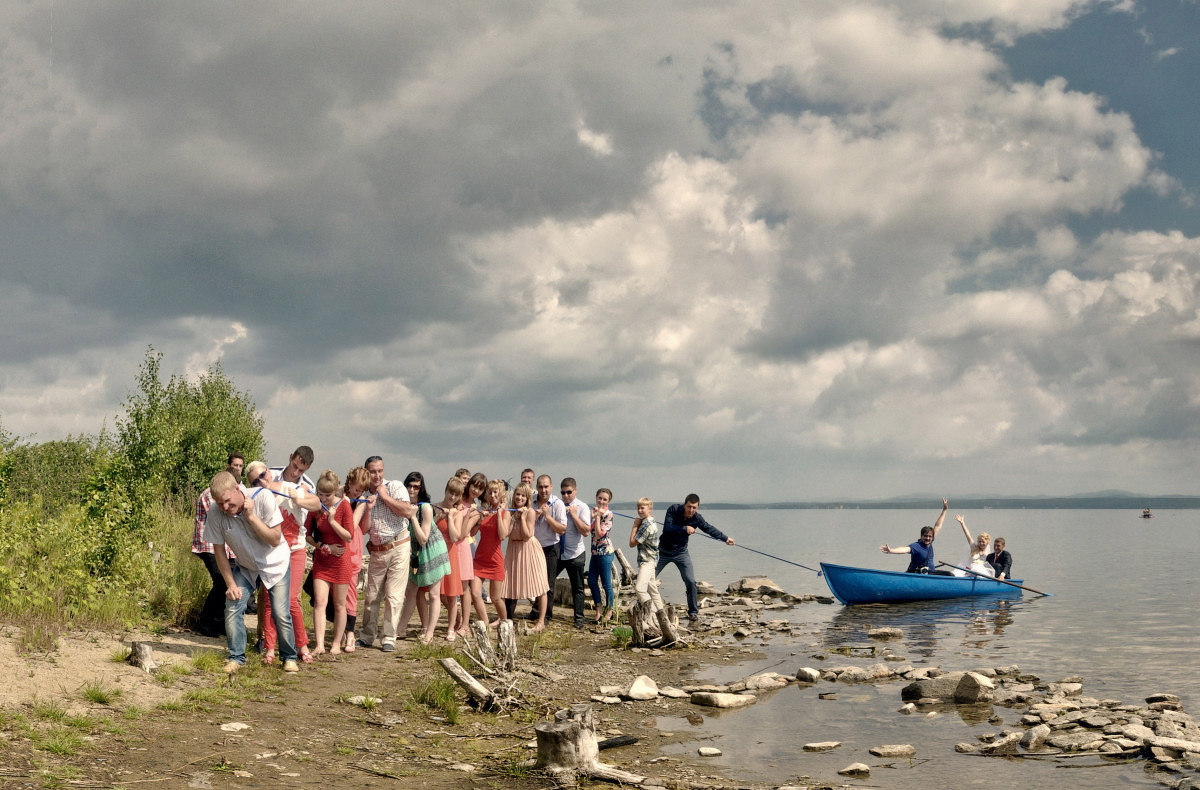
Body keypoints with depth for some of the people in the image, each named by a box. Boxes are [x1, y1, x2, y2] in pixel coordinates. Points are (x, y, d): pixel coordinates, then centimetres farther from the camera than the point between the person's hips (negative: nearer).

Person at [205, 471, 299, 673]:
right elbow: (219, 550, -9)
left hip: (275, 563, -2)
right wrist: (230, 584, -10)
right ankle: (236, 657, 5)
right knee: (232, 609, -11)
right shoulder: (215, 514, -21)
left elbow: (275, 539, -26)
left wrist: (251, 516, -35)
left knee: (281, 613, -9)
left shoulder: (263, 498, -28)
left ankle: (289, 657, 10)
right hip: (245, 567, 3)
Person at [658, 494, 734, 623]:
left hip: (681, 553, 2)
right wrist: (684, 528, -34)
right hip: (664, 551, -2)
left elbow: (709, 529, 6)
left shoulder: (697, 518, -10)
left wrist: (725, 538, 13)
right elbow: (667, 528, -27)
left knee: (691, 582, -7)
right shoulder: (673, 510, -19)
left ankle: (693, 612, 7)